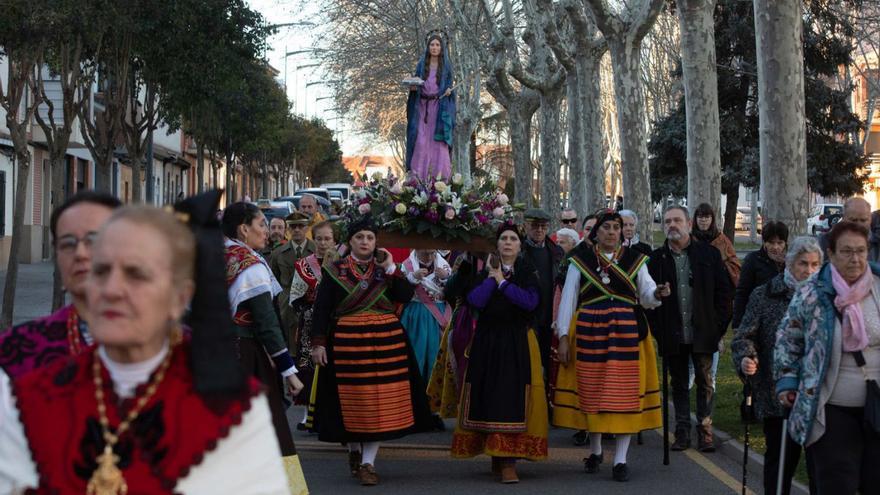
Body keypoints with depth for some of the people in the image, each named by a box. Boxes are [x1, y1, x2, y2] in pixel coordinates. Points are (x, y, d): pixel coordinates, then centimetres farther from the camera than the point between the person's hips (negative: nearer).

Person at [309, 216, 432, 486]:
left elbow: (406, 296, -5)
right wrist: (318, 343, -8)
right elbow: (321, 309, -1)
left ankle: (368, 462, 2)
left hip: (386, 341, 2)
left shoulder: (385, 268, 9)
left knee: (380, 401, -2)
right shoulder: (335, 270, 3)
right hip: (347, 341, -1)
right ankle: (354, 450, 28)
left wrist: (391, 269, -11)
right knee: (351, 400, 4)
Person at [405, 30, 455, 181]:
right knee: (421, 140, -6)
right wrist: (412, 87, -10)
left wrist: (449, 91, -15)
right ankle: (419, 173, -3)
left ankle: (439, 174, -6)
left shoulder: (446, 65, 6)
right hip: (423, 106, 1)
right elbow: (416, 83, 12)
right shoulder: (422, 63, 9)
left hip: (440, 107, -1)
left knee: (438, 139, -7)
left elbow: (450, 84, 7)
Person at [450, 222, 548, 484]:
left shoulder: (527, 271, 5)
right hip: (488, 341, 2)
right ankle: (498, 454, 12)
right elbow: (475, 300, -8)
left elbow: (531, 302, -13)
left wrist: (502, 281, -10)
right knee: (490, 396, 1)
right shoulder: (485, 270, 8)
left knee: (513, 397, -10)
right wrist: (492, 277, -9)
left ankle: (507, 459, -13)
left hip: (518, 342, -2)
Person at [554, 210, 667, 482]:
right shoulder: (580, 259, 5)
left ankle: (620, 459, 1)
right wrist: (563, 336, -3)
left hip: (627, 332, 0)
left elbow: (646, 296, 2)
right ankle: (595, 451, 25)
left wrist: (657, 292, -22)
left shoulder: (634, 259, 8)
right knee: (591, 392, 6)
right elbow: (568, 299, 3)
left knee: (625, 394, -3)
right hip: (589, 332, 0)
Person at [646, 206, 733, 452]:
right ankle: (682, 432, 16)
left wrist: (718, 326, -4)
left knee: (705, 383, 3)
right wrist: (658, 330, -4)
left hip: (702, 333, -1)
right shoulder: (657, 258, 2)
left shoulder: (709, 254, 1)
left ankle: (705, 431, 10)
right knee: (679, 385, 10)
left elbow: (724, 291, 2)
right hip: (672, 336, 1)